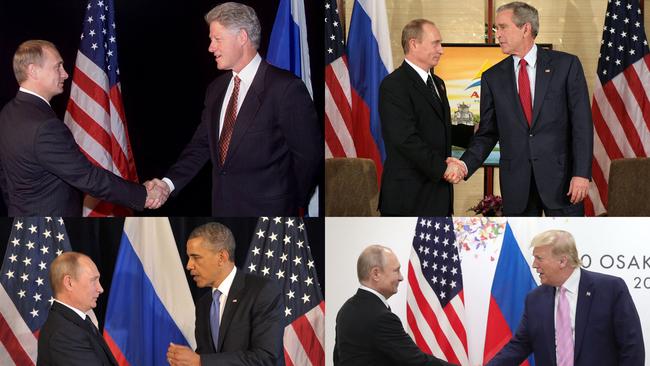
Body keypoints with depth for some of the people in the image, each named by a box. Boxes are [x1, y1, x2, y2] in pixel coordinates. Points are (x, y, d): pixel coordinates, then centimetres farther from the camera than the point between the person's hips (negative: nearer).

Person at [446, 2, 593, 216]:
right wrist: (465, 165, -9)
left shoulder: (565, 65, 0)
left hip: (559, 177, -2)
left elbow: (581, 123, -3)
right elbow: (487, 133, 9)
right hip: (515, 181, 3)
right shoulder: (493, 77, 8)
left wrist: (581, 173, -11)